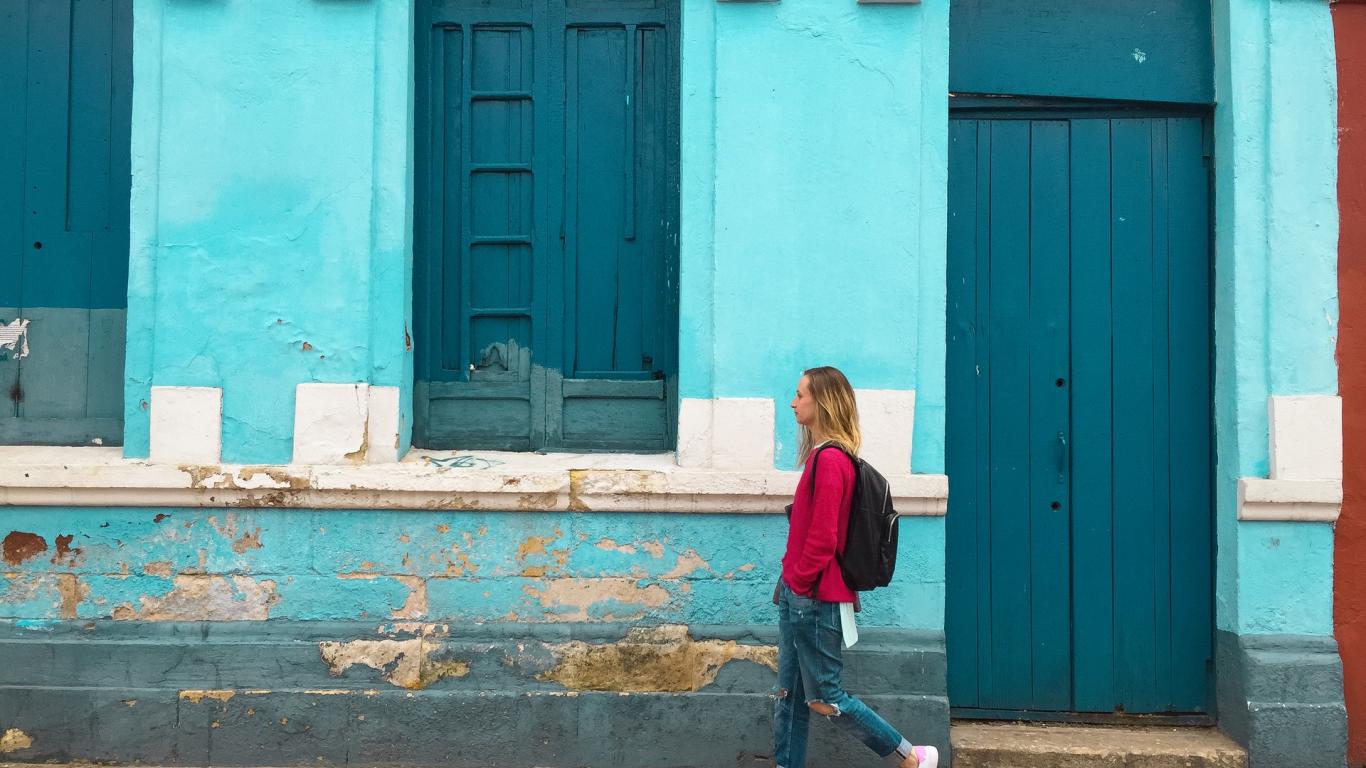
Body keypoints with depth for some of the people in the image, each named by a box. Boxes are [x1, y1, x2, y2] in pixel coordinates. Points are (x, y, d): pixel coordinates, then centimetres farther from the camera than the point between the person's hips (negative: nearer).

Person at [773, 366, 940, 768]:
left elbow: (822, 538, -22)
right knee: (789, 694, 13)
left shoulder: (829, 460, -19)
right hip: (799, 595, 9)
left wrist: (800, 583, -11)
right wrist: (789, 582, 13)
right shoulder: (822, 455, 11)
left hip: (814, 599, -9)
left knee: (824, 698, 1)